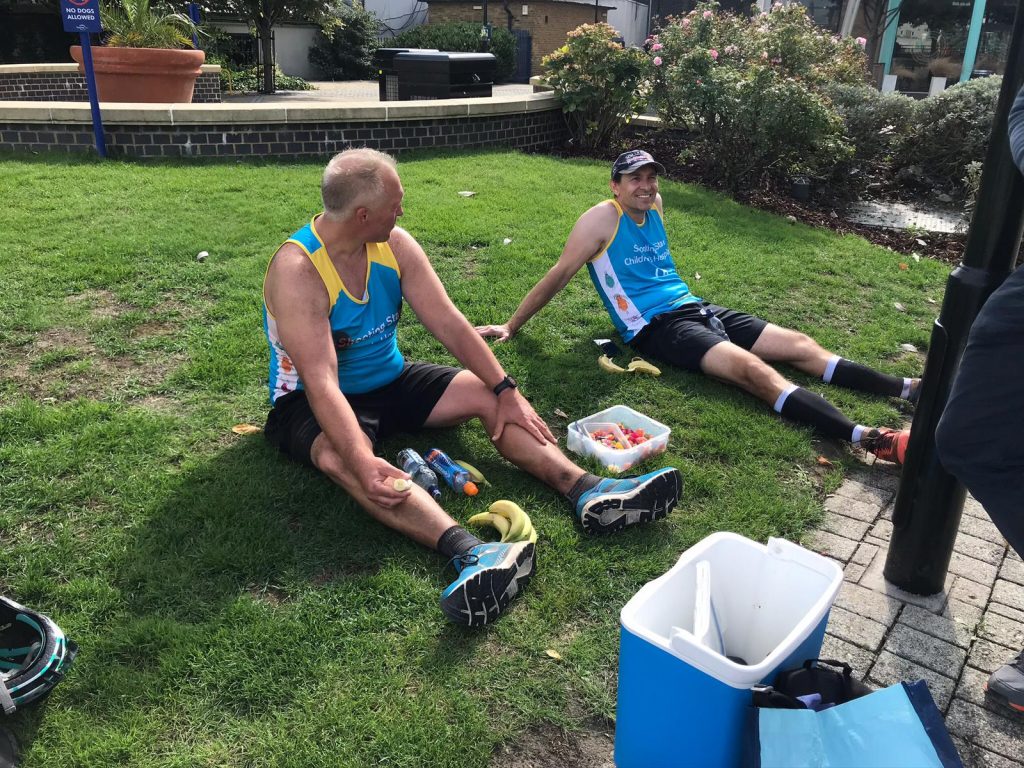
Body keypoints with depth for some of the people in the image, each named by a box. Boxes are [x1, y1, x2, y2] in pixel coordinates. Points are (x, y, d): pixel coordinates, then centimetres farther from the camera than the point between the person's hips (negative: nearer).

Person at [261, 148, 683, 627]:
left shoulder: (395, 246, -6)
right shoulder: (297, 269, -24)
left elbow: (449, 324, -8)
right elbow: (321, 383, -33)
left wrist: (506, 390, -17)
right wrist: (364, 463, -46)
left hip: (389, 381, 6)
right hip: (309, 405, -6)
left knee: (488, 395, -12)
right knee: (340, 456, -39)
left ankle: (586, 491, -26)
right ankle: (469, 552, -60)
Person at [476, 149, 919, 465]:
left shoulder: (654, 207, 13)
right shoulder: (603, 218, -8)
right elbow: (558, 276, -7)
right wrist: (510, 327, -6)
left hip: (695, 308, 9)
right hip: (657, 327, -9)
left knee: (800, 346, 0)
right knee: (753, 368, -29)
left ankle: (908, 390, -1)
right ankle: (865, 437, -42)